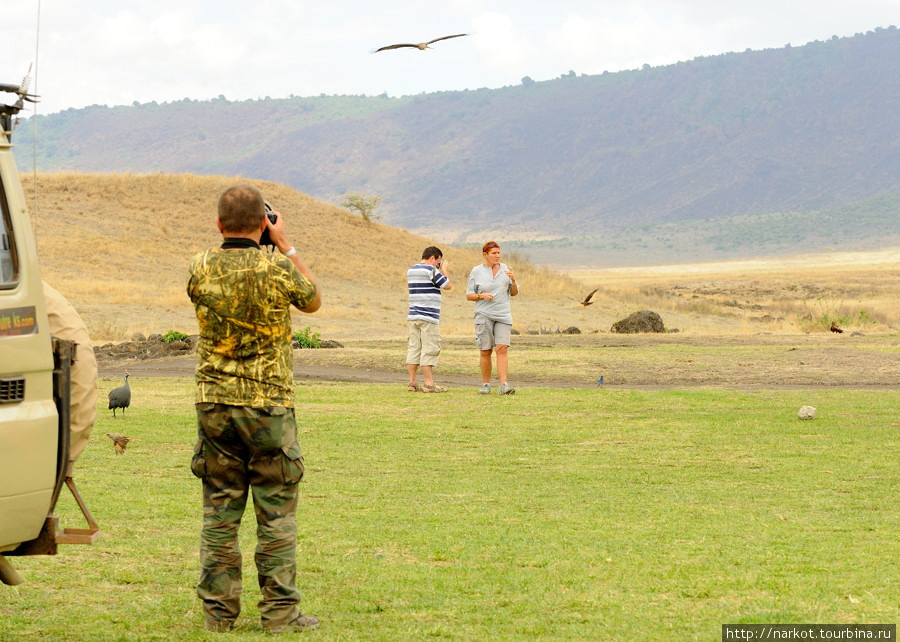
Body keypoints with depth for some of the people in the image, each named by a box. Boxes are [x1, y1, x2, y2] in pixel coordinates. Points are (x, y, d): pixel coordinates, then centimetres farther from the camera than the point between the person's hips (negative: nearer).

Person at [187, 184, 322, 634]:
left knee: (219, 509, 9)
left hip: (214, 404, 3)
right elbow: (312, 301, 8)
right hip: (268, 405, -3)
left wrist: (228, 243, 16)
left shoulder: (200, 268, -5)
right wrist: (286, 246, 11)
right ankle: (280, 613, 4)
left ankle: (218, 610, 13)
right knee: (276, 512, 4)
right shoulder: (277, 269, -12)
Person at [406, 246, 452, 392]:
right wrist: (444, 270, 11)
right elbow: (448, 285, -4)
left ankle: (412, 383, 7)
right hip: (428, 317, -8)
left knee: (414, 348, 8)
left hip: (413, 316, 8)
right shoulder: (431, 271, -11)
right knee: (429, 350, -4)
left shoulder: (411, 270, 13)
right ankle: (429, 384, -3)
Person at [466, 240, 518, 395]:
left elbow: (514, 293, 12)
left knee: (502, 349, -12)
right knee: (485, 351, 0)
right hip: (484, 315, -1)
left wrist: (513, 280, -7)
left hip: (503, 315, 1)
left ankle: (504, 385, -17)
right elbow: (469, 295, 6)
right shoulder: (476, 271, 3)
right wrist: (482, 296, -13)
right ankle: (485, 384, 13)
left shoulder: (505, 269, 9)